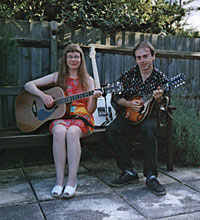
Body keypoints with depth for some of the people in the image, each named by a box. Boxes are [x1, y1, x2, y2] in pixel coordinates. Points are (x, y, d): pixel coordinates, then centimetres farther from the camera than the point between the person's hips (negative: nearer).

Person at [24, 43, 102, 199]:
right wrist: (43, 95, -7)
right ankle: (60, 181, -28)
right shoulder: (57, 77, 11)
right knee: (59, 132, -35)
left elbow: (90, 110, 3)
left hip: (81, 117, -1)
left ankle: (72, 181, -31)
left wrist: (94, 99, -17)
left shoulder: (87, 80, 9)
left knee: (72, 132, -36)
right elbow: (28, 85, 10)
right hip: (60, 116, 1)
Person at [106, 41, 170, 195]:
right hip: (128, 114, 2)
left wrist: (158, 99, -22)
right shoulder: (128, 75, 4)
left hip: (149, 115, -2)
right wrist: (129, 104, -11)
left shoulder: (161, 78, 2)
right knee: (112, 130, -26)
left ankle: (151, 176, -27)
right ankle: (129, 172, -18)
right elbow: (115, 96, 7)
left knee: (148, 129, -36)